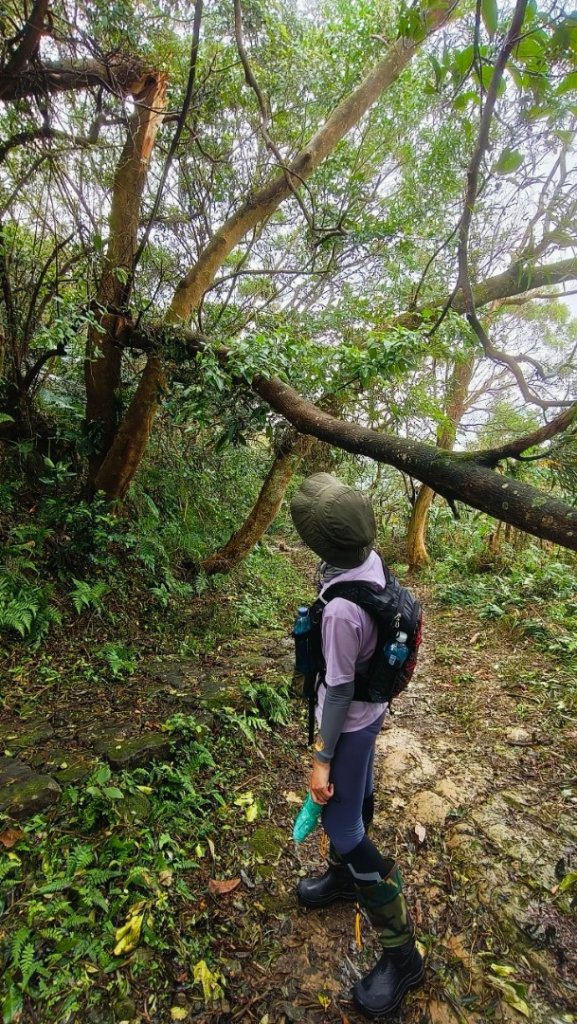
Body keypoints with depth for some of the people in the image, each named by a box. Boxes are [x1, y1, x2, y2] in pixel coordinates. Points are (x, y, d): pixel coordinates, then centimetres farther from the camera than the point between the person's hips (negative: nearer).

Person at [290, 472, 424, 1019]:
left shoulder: (341, 608, -38)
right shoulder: (371, 560, -13)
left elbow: (339, 690, -26)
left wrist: (321, 758, -11)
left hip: (351, 722, -9)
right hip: (370, 707, 9)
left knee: (344, 828, 9)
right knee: (355, 799, 29)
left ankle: (401, 952, 30)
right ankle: (344, 876, 56)